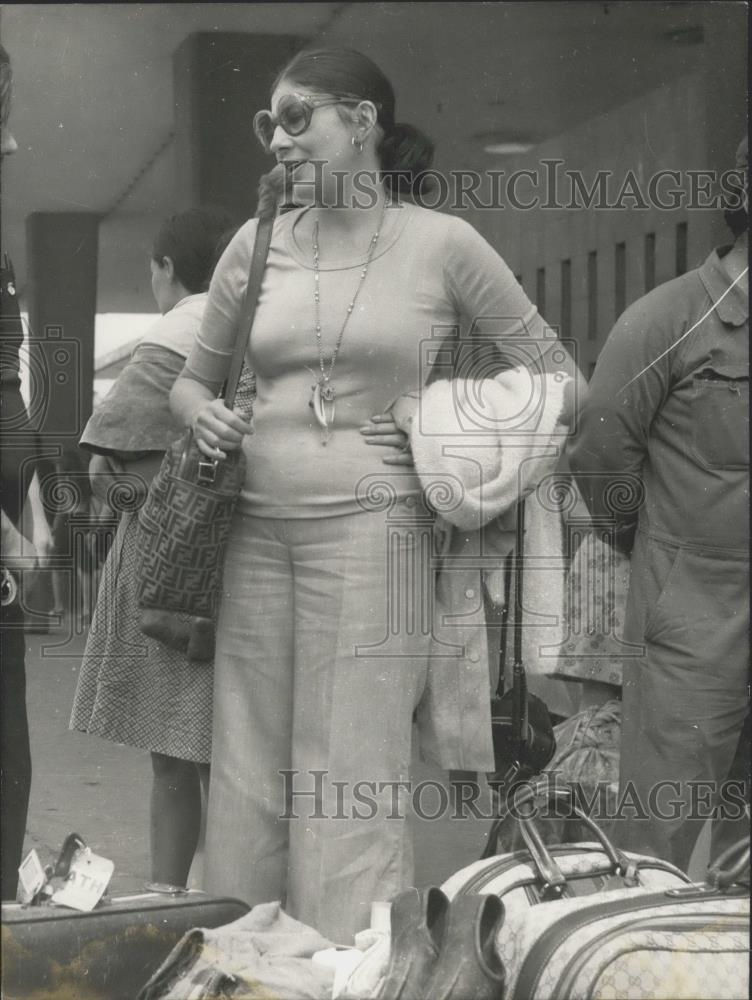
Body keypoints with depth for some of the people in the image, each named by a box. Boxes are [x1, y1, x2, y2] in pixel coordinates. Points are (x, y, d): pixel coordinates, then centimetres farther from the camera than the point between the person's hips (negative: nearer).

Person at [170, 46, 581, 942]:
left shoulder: (441, 243, -1)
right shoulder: (256, 245, 10)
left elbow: (549, 367, 8)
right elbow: (194, 375, 21)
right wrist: (202, 415, -1)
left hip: (373, 530, -4)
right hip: (257, 532, 4)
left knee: (350, 783, -2)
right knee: (247, 781, 8)